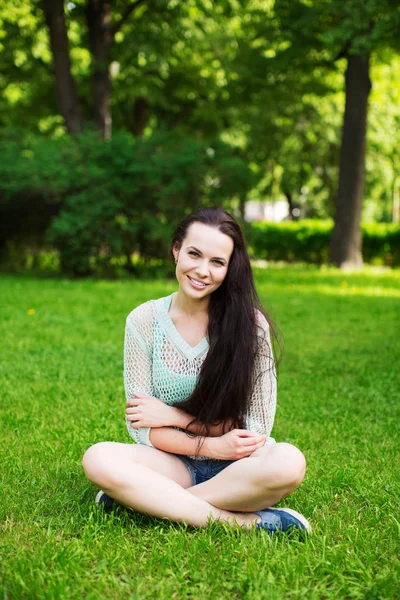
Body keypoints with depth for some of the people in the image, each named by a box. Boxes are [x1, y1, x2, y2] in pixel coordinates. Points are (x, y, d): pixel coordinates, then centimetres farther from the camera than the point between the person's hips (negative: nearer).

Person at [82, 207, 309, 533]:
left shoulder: (250, 325, -8)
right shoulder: (144, 320, -4)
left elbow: (257, 428, -7)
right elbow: (143, 430, -5)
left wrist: (175, 417, -12)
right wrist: (211, 446, -18)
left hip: (237, 468, -1)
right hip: (173, 465, 1)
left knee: (288, 462, -33)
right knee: (98, 459, -28)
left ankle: (152, 500, -20)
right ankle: (242, 521, -25)